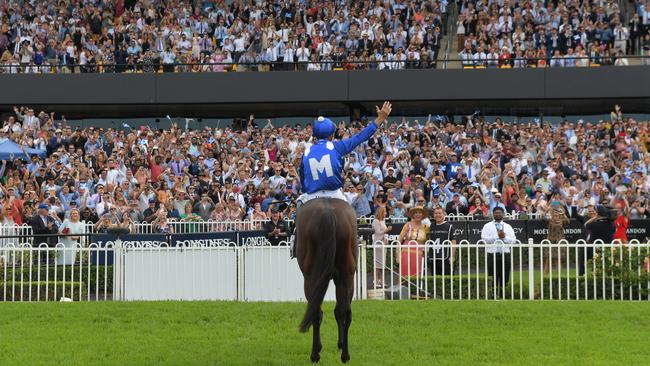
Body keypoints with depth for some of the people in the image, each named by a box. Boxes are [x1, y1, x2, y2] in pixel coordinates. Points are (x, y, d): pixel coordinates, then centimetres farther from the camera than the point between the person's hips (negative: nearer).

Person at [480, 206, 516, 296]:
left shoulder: (508, 227, 15)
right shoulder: (487, 226, 7)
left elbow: (513, 240, 5)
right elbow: (484, 239, -9)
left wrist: (504, 237, -11)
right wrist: (497, 236, -13)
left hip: (505, 254, 3)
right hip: (492, 254, -3)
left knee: (504, 278, 4)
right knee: (494, 278, -5)